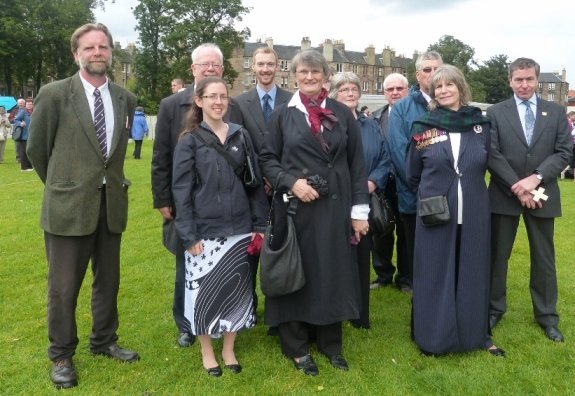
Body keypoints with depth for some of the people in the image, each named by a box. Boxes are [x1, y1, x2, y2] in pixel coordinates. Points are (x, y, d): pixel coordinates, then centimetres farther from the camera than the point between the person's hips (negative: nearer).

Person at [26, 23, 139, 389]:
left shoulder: (126, 99, 4)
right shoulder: (54, 94, -7)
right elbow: (36, 148, 2)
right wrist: (61, 185, 11)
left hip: (111, 203, 4)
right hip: (69, 205, -4)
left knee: (109, 281, 17)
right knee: (64, 287, 7)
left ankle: (104, 342, 37)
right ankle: (62, 356, 26)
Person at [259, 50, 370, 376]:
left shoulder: (343, 114, 5)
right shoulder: (283, 114, 3)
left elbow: (357, 163, 4)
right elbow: (267, 159, 3)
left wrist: (360, 211, 0)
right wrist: (291, 181, -15)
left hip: (334, 207, 1)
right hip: (295, 206, -1)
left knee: (332, 273, 9)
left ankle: (330, 343, 28)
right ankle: (297, 347, 24)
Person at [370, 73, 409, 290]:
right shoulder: (375, 117, 7)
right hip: (382, 183, 4)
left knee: (406, 233, 10)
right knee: (380, 231, 13)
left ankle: (405, 277, 26)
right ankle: (383, 274, 29)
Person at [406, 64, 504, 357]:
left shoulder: (481, 125, 1)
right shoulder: (423, 127, -3)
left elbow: (483, 166, 15)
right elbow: (412, 174, 6)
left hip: (473, 214, 2)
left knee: (472, 274, 12)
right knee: (435, 275, 6)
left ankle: (476, 333, 29)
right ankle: (433, 338, 21)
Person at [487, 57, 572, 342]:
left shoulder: (556, 112, 5)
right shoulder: (495, 113, 1)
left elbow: (564, 152, -2)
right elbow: (492, 155, -7)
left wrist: (536, 178, -16)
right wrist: (517, 186, -15)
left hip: (542, 194, 1)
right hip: (504, 194, -1)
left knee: (544, 258, 10)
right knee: (497, 255, 8)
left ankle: (547, 315, 24)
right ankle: (495, 308, 25)